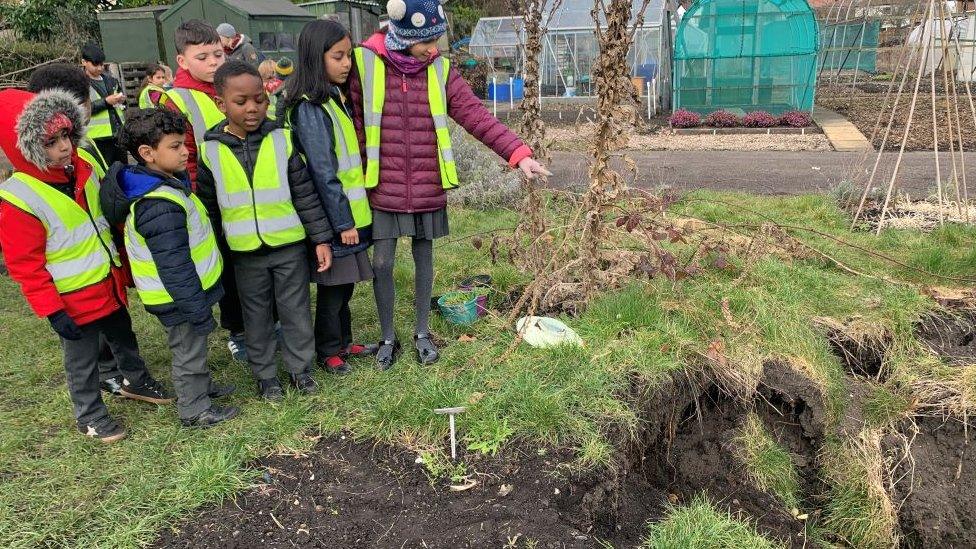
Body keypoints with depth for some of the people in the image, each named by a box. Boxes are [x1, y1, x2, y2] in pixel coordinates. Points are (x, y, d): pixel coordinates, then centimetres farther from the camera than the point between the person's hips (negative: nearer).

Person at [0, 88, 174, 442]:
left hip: (109, 283, 7)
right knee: (82, 360, 11)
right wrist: (52, 311, -17)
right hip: (73, 299, -6)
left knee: (124, 336, 25)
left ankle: (137, 382, 49)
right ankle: (89, 416, 32)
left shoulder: (82, 168, -3)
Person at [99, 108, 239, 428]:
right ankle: (194, 410, 27)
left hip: (189, 289, 10)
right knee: (189, 351, 9)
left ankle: (201, 387, 48)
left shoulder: (158, 184, 3)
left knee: (192, 348, 27)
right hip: (180, 297, -10)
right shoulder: (160, 207, -31)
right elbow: (175, 269, -29)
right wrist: (198, 310, -23)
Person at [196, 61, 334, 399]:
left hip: (289, 246, -1)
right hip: (245, 252, 1)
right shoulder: (210, 151, -3)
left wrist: (321, 238, -4)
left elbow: (305, 194, -3)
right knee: (257, 317, 14)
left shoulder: (282, 140, -6)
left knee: (296, 311, 10)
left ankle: (300, 368, 29)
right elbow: (208, 206, 6)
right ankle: (265, 374, 30)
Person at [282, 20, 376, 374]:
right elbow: (323, 172, -19)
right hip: (335, 216, -8)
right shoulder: (309, 109, -17)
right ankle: (328, 351, 22)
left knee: (344, 283, 18)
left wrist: (352, 215, 15)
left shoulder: (337, 98, 11)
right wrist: (342, 221, -17)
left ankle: (343, 342, 33)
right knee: (333, 286, 6)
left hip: (350, 211, 8)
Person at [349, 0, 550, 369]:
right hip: (383, 190, -1)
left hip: (428, 191, 2)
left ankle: (422, 332, 31)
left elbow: (479, 118, -7)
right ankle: (388, 338, 25)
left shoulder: (440, 71, -2)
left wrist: (519, 154, -17)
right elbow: (355, 127, -4)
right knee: (382, 264, 5)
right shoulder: (365, 65, -7)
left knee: (424, 260, 14)